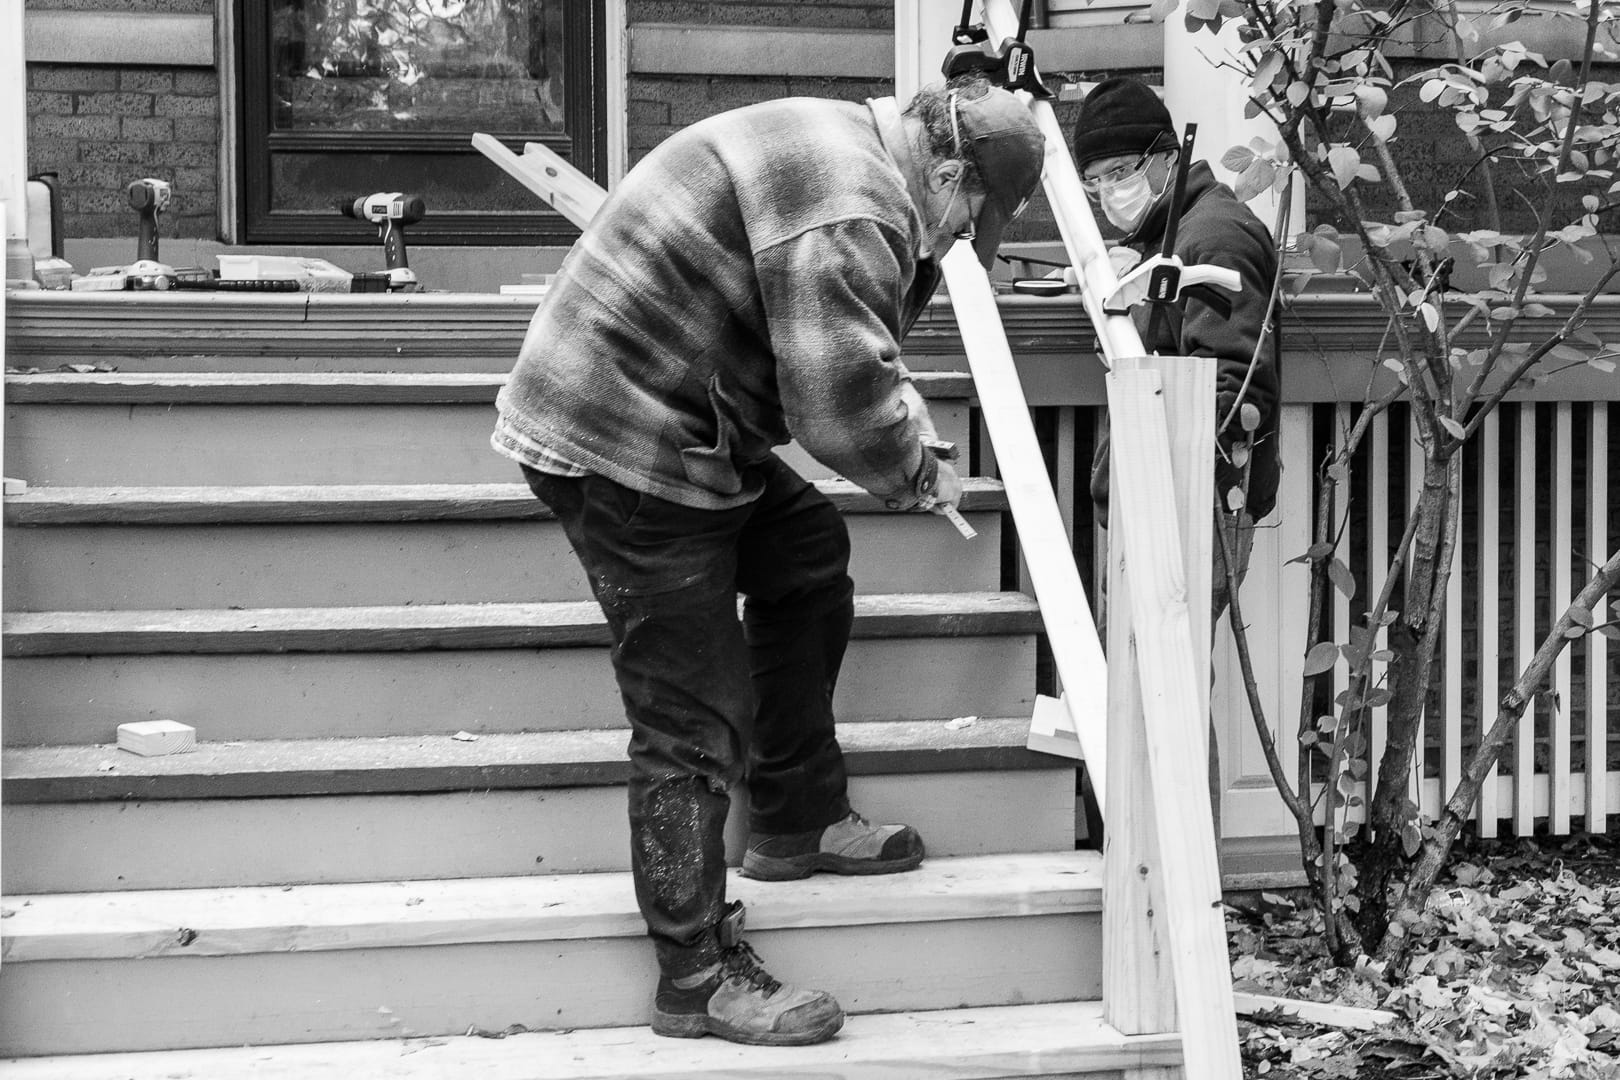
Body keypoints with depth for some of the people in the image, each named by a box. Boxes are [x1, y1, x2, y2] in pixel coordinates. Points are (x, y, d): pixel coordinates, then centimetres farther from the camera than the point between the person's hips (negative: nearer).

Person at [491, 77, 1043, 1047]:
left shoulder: (849, 150, 12)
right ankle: (698, 979, 6)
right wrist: (921, 477, -7)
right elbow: (843, 405, -25)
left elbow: (847, 339, 21)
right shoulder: (851, 207, -23)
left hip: (671, 423, 10)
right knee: (693, 721, -4)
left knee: (807, 550, 21)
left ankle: (798, 822, 31)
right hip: (619, 450, -10)